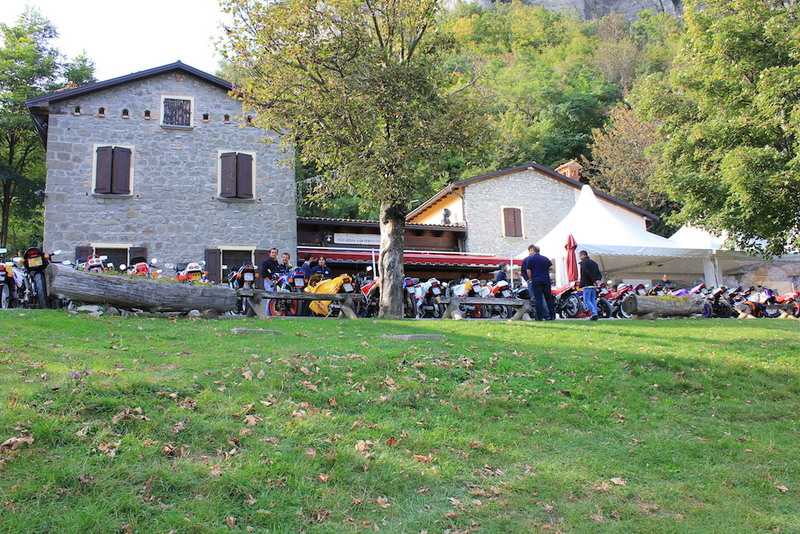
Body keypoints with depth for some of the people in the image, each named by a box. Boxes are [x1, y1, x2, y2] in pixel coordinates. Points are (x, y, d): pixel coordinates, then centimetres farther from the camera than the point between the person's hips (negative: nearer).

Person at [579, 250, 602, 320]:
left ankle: (594, 314, -19)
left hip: (587, 285, -8)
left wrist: (593, 281, -15)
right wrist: (597, 280, -2)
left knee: (587, 300, -7)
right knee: (593, 300, 11)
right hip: (594, 286, 8)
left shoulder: (584, 262, -4)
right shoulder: (594, 262, 22)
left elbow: (585, 272, -18)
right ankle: (595, 316, 6)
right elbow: (599, 273, 16)